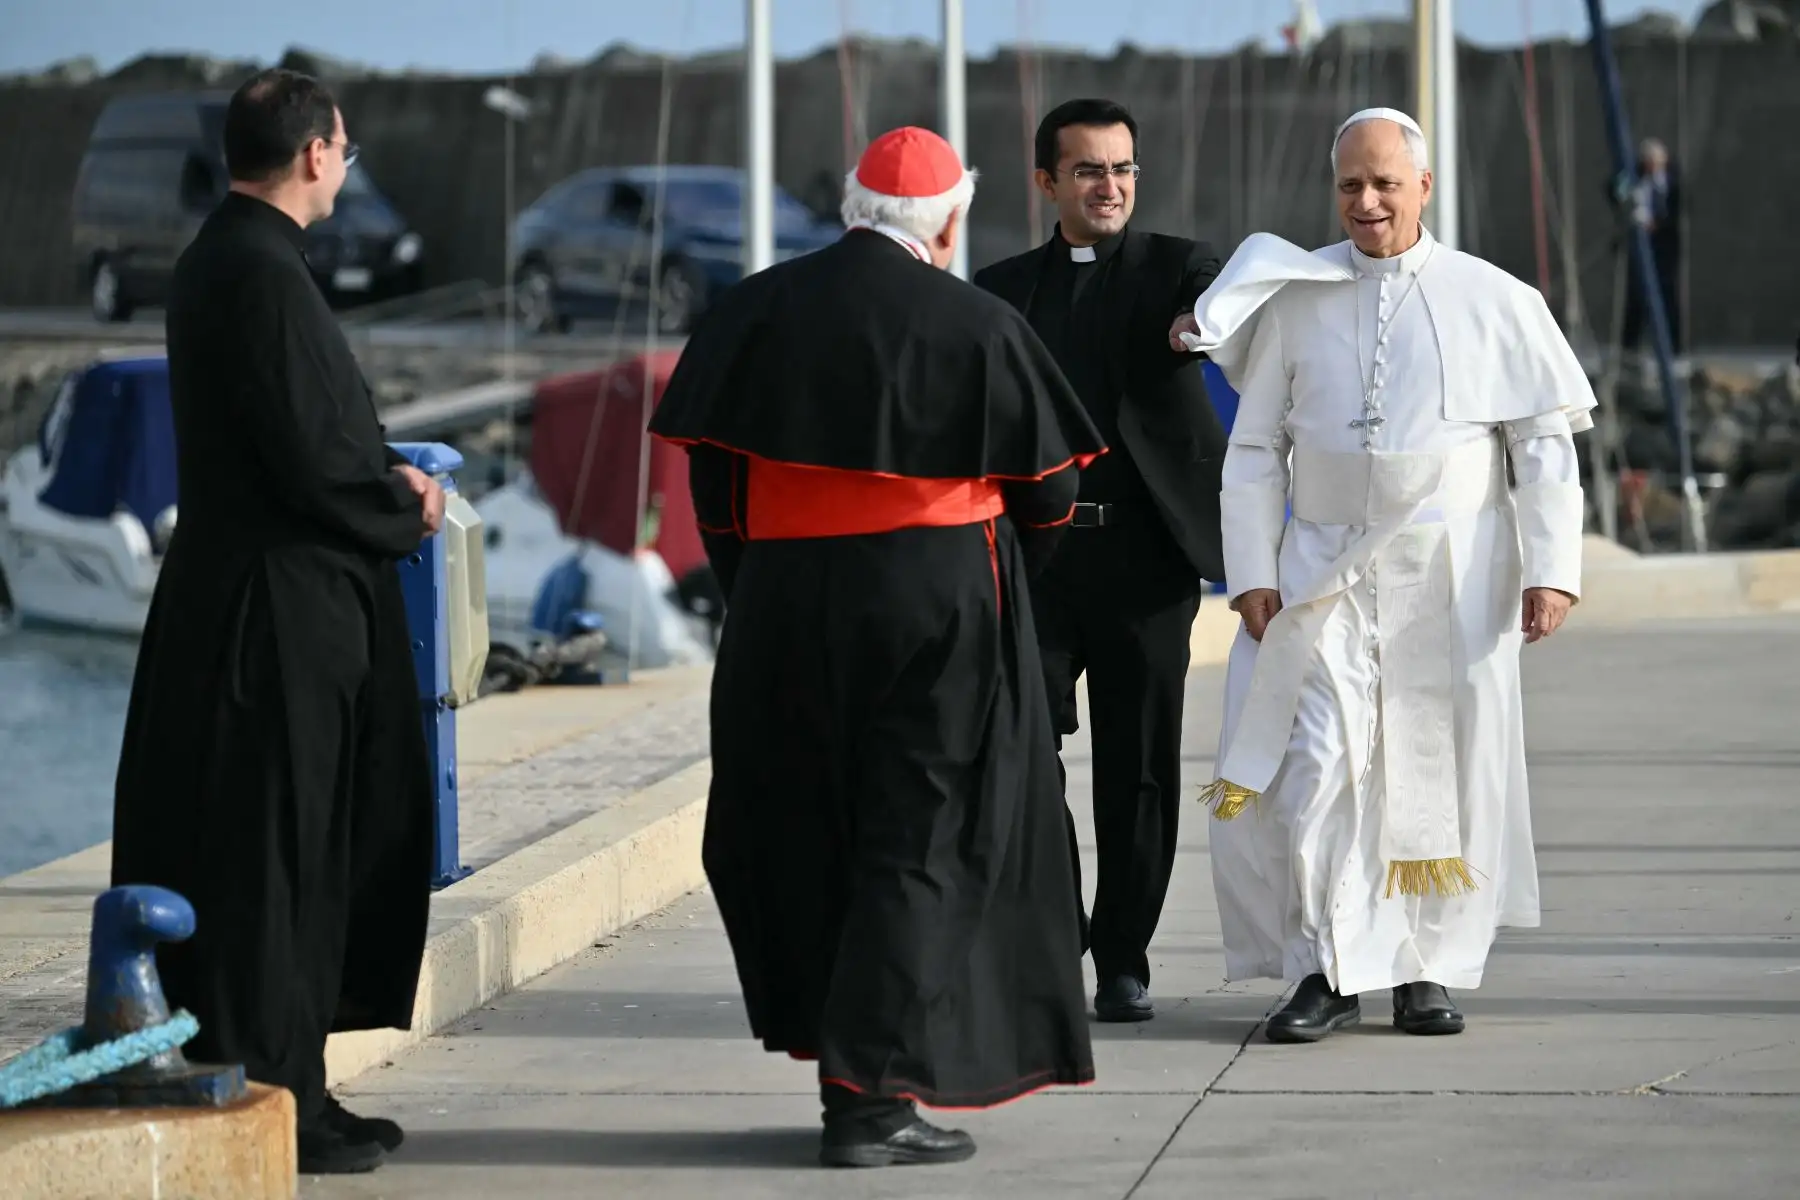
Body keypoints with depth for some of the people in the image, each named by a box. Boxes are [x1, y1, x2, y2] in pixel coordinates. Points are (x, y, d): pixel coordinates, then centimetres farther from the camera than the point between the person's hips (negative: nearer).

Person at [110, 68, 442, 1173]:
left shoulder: (221, 258, 13)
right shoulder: (263, 275, -19)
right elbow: (309, 464, -22)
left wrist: (384, 475, 8)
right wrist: (407, 511, -5)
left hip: (275, 612, 10)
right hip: (281, 614, -10)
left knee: (316, 856, 15)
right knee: (273, 862, -4)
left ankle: (293, 1089, 21)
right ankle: (273, 1102, 1)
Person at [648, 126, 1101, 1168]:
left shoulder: (758, 312, 1)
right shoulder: (981, 328, -7)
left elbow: (712, 474, 3)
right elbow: (1046, 490, 0)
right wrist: (997, 581, 19)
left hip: (785, 608, 3)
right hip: (945, 600, -3)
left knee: (804, 834, 15)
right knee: (920, 842, 2)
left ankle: (836, 1057, 19)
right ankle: (877, 1092, -4)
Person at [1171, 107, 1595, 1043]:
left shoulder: (1493, 301, 2)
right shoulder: (1294, 303, 6)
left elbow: (1545, 444, 3)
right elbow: (1255, 450, 9)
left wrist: (1550, 569, -5)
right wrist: (1252, 573, 1)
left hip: (1451, 580, -1)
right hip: (1324, 574, 1)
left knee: (1442, 770, 2)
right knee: (1315, 769, -8)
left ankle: (1429, 971, 13)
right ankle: (1329, 972, -1)